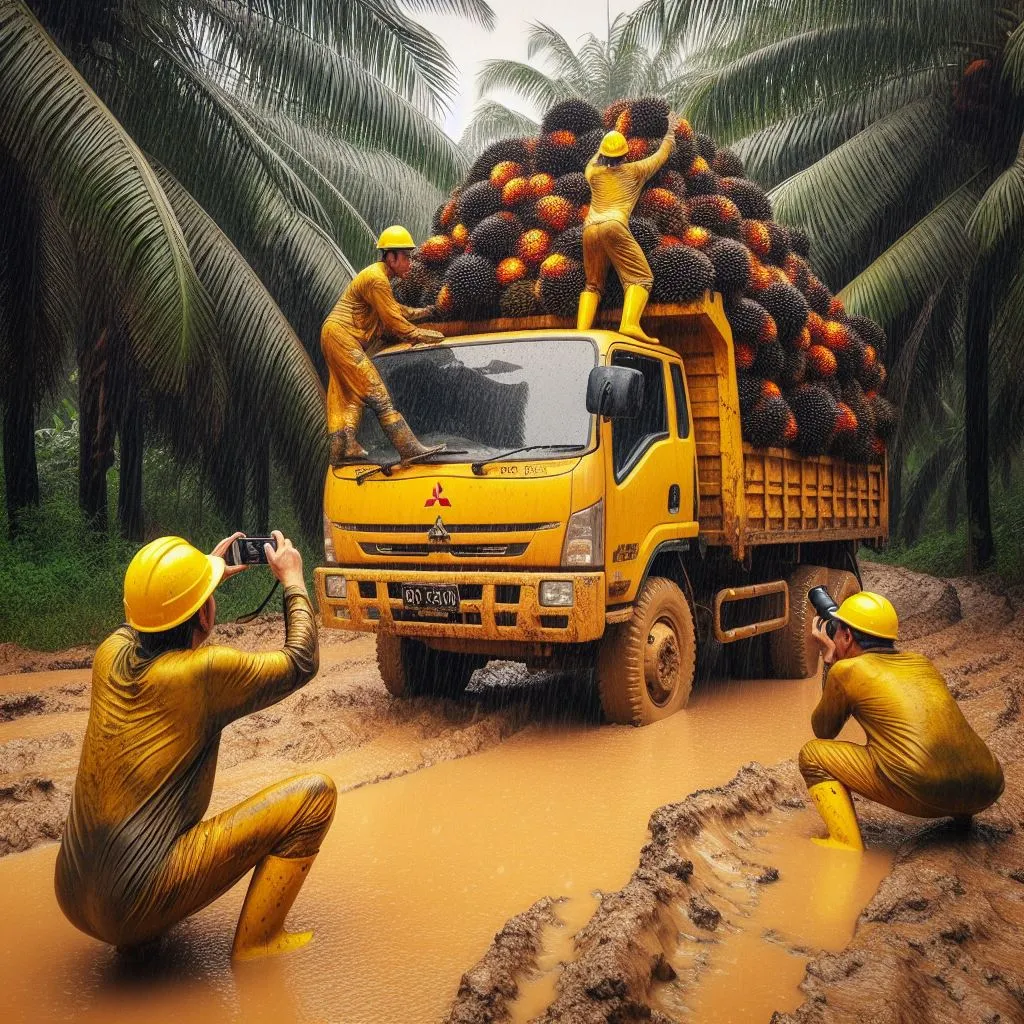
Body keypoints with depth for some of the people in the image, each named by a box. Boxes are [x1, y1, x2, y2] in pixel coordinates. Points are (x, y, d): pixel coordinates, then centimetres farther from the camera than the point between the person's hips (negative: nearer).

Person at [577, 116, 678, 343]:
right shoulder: (634, 171, 16)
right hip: (614, 225, -5)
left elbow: (593, 162, 50)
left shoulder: (593, 172, 23)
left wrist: (602, 149, 67)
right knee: (640, 276, -8)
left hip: (590, 228, 5)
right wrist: (671, 131, 48)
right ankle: (630, 324, -32)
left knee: (593, 284, 13)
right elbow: (661, 155, 31)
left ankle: (581, 331, -5)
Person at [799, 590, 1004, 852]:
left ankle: (847, 845, -4)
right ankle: (961, 810, 24)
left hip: (922, 792, -7)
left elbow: (823, 730, 24)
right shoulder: (921, 663, 23)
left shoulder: (846, 670, 7)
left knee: (813, 754, 11)